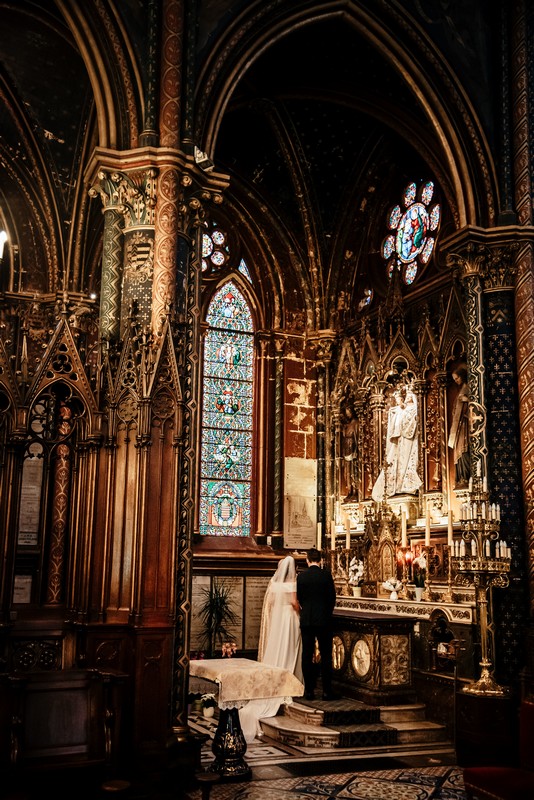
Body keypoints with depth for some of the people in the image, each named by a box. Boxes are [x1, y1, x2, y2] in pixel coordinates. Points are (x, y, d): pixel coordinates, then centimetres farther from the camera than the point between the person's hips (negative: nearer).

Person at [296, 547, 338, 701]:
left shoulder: (301, 576, -2)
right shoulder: (326, 575, -7)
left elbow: (299, 598, 7)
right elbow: (332, 598, -1)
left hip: (306, 620, 2)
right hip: (323, 619, -2)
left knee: (307, 655, 6)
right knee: (326, 656, 4)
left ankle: (309, 690, 9)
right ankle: (327, 691, 4)